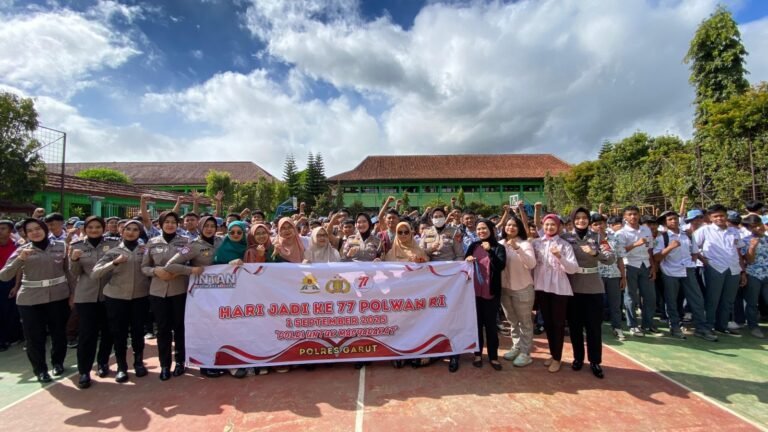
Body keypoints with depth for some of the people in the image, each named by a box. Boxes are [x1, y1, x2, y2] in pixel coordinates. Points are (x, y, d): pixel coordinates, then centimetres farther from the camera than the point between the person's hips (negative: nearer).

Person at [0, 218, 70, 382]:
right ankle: (40, 369, 26)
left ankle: (58, 362, 35)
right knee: (34, 336, 7)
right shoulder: (22, 250, -1)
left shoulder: (61, 246, 0)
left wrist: (73, 293, 4)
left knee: (59, 332, 13)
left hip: (58, 296, 0)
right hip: (30, 299, 0)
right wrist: (20, 259, -20)